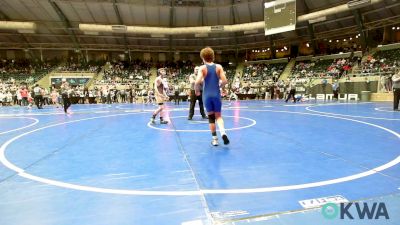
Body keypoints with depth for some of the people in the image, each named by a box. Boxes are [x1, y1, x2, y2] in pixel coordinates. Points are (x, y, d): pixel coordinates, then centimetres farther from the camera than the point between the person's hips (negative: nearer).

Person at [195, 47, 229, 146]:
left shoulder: (202, 68, -3)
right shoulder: (218, 67, 3)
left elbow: (197, 82, -16)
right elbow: (225, 81, -5)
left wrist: (197, 91, 3)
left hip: (207, 95, -1)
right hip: (216, 94, 1)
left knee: (211, 117, 12)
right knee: (218, 116, 14)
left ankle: (215, 139, 14)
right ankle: (223, 132, -12)